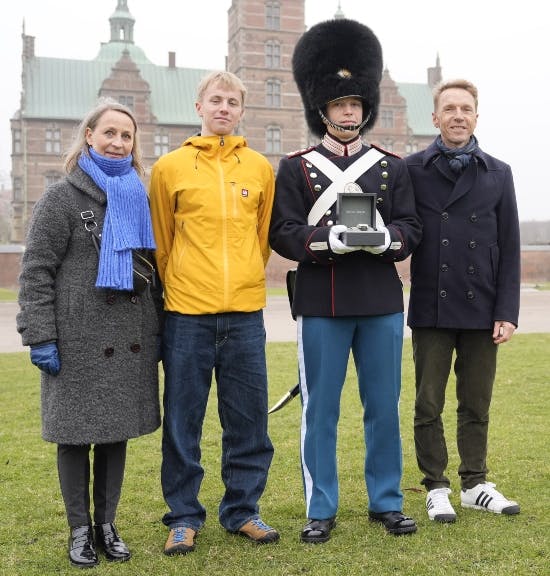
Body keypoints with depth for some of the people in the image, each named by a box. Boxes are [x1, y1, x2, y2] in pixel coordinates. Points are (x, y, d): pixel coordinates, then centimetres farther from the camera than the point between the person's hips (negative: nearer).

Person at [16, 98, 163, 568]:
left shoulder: (140, 200, 13)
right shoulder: (61, 198, -2)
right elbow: (35, 272, -6)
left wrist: (159, 333, 13)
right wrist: (40, 337, -13)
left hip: (131, 342, 4)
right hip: (78, 342, -4)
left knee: (118, 431, 10)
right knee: (75, 433, 5)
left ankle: (107, 525, 25)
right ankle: (80, 530, 21)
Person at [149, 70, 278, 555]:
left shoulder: (260, 168, 8)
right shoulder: (170, 167, 3)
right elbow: (161, 243, 9)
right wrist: (178, 288, 11)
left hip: (246, 313, 2)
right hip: (187, 314, -1)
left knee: (249, 419, 8)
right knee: (182, 421, 6)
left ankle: (243, 509, 25)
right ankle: (183, 516, 22)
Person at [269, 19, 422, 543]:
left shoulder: (392, 167, 10)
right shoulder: (296, 168, 3)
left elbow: (411, 230, 4)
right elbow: (282, 234, -5)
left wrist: (384, 236, -18)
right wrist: (330, 239, -22)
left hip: (382, 304, 2)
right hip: (321, 306, -2)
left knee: (384, 407, 10)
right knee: (320, 410, 5)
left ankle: (386, 501, 25)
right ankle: (320, 510, 18)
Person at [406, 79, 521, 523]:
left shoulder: (498, 174, 6)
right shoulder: (411, 170, 1)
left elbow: (510, 250, 4)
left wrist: (507, 313, -1)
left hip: (481, 310, 2)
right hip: (431, 310, -1)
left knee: (476, 405, 11)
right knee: (429, 406, 6)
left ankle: (476, 484, 26)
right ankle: (436, 487, 20)